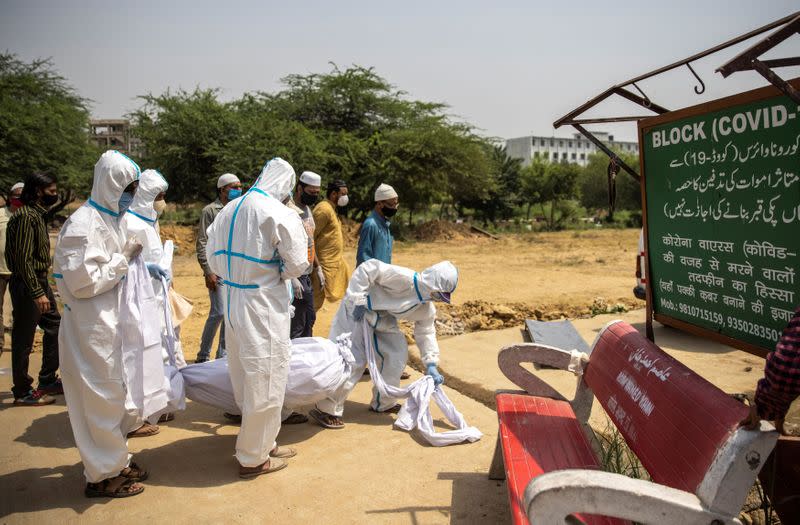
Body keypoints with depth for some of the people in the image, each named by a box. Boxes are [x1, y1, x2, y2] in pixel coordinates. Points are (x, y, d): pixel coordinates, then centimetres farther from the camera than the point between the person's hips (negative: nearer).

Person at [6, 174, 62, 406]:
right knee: (24, 340, 1)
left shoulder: (37, 214, 13)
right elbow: (24, 259, -23)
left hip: (40, 282, 10)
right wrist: (37, 293, -25)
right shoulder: (26, 216, -18)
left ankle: (48, 380, 27)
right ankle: (22, 392, 12)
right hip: (27, 285, -10)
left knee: (55, 327, 16)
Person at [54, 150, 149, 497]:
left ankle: (115, 460, 32)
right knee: (101, 397, 2)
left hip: (112, 323, 9)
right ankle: (102, 475, 16)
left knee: (117, 394, 17)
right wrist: (124, 259, -16)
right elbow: (83, 282, -23)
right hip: (92, 329, -9)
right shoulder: (84, 224, -18)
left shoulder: (108, 219, 11)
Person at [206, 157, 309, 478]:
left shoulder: (229, 210, 7)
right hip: (263, 306, -7)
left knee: (244, 376, 18)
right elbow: (298, 264, -11)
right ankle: (253, 457, 18)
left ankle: (263, 442, 36)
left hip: (231, 301, 8)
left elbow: (214, 260, 12)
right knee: (265, 379, 5)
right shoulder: (279, 214, -13)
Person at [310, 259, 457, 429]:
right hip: (357, 310, -8)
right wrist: (358, 301, -29)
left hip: (381, 319, 9)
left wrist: (431, 366, -2)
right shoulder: (405, 278, -30)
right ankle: (327, 410, -1)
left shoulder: (427, 310, -4)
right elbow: (368, 268, -31)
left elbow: (425, 333, 8)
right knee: (352, 360, -13)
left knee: (397, 353, 6)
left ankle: (382, 403, 24)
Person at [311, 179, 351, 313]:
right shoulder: (324, 209, -15)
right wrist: (318, 268, -25)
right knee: (315, 303, -3)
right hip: (324, 267, -10)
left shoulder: (332, 209, 15)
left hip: (335, 265, 10)